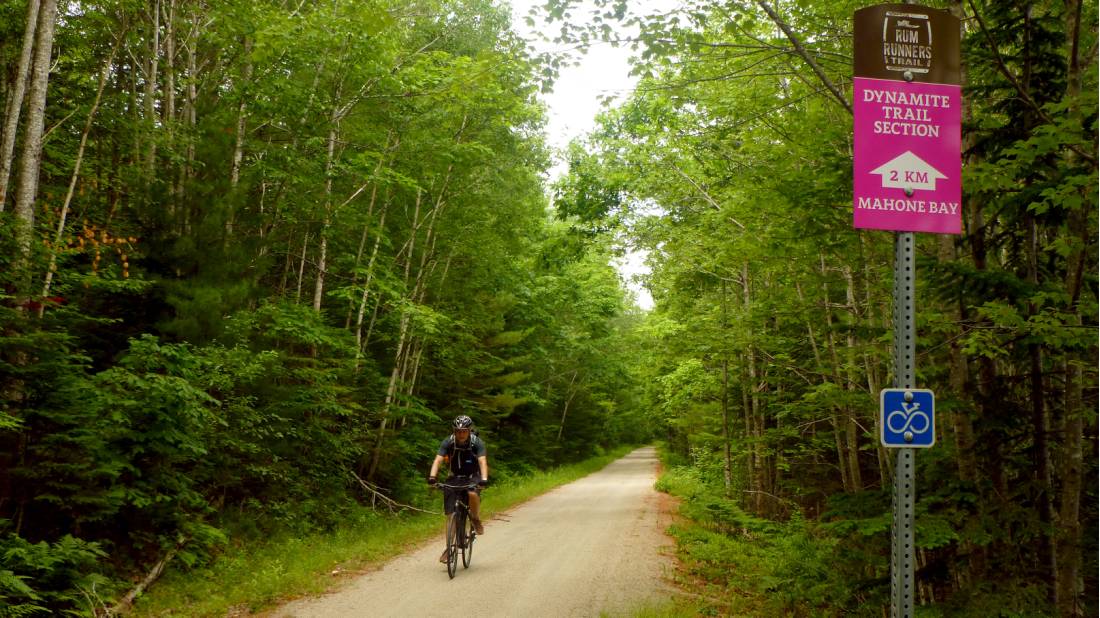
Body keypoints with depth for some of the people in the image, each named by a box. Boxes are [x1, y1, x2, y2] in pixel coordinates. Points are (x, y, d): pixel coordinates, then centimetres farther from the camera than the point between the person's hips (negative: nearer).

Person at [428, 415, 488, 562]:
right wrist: (432, 477, -44)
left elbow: (483, 461, -30)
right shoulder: (448, 442, -14)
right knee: (451, 514, -5)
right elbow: (438, 460, -26)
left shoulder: (477, 443, -17)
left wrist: (484, 479, -48)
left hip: (473, 477, -2)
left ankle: (476, 519, -7)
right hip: (454, 478, 2)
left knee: (473, 494, -35)